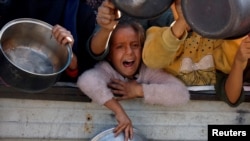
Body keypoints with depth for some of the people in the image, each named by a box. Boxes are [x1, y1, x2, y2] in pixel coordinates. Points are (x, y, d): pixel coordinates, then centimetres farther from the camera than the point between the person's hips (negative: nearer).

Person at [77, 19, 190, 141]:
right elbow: (86, 81, -37)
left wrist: (139, 90, -20)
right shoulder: (106, 69, -14)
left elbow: (182, 94, -19)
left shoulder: (148, 70, -7)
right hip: (111, 131, -2)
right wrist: (119, 112, -35)